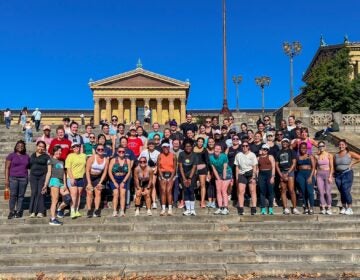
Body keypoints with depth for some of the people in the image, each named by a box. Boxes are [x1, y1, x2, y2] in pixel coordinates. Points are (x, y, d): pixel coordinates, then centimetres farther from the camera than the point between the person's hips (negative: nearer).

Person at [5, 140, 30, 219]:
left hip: (24, 178, 3)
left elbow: (29, 166, 24)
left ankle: (18, 211, 9)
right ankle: (11, 212, 0)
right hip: (13, 178, -3)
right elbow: (7, 168, 0)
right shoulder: (11, 155, 3)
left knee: (21, 196, 3)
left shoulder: (27, 156, 12)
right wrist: (6, 179, -7)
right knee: (13, 195, -7)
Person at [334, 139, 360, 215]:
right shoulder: (336, 155, 11)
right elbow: (333, 165, 19)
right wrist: (335, 172, 6)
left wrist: (352, 163, -6)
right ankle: (343, 207, 17)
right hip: (338, 175, 5)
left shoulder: (349, 154, -2)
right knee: (341, 192, 8)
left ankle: (349, 208, -3)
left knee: (346, 191, -11)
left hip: (347, 174, -5)